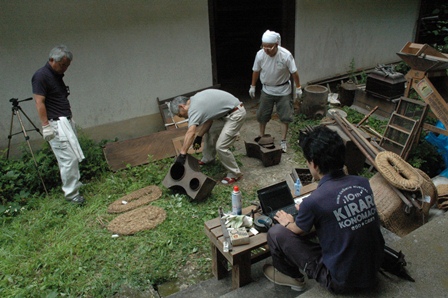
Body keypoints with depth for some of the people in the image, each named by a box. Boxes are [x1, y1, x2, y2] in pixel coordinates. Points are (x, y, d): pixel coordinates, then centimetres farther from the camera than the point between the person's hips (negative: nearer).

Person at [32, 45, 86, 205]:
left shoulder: (57, 75, 14)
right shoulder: (41, 76, -13)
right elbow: (39, 102, -17)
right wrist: (46, 126, -19)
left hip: (67, 121, 9)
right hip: (56, 124, -9)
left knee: (73, 157, 13)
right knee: (69, 158, -8)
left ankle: (74, 184, 26)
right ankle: (71, 193, 3)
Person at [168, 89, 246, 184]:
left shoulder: (194, 107, -21)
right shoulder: (196, 101, 8)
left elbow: (191, 133, -32)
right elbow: (208, 119, 11)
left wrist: (182, 154, -33)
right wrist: (199, 136, 5)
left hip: (236, 113, -10)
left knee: (221, 147, -11)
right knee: (209, 133, 21)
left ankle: (234, 174, 5)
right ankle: (208, 159, 41)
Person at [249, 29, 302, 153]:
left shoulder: (286, 55, -25)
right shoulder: (260, 54, -17)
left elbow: (294, 72, -13)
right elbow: (256, 71, -1)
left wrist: (298, 88, -6)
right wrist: (252, 86, 7)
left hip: (283, 90, -2)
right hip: (267, 90, 2)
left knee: (285, 116, 3)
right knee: (262, 115, 10)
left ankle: (283, 141, 17)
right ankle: (261, 136, 31)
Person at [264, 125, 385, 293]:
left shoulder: (314, 201, -25)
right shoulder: (363, 183, -8)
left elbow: (298, 231, -3)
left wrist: (287, 223, 19)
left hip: (343, 281, -6)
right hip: (372, 271, 7)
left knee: (276, 233, 0)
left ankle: (291, 276, 26)